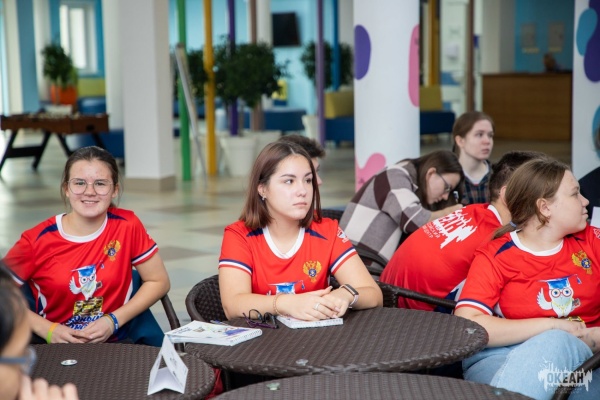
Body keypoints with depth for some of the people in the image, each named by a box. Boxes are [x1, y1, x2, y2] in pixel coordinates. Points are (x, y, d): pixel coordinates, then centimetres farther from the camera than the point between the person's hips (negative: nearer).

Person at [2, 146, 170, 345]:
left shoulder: (127, 226, -5)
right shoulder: (37, 240, -7)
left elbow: (158, 281, 2)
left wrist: (113, 320, -8)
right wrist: (48, 330, -11)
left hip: (114, 344, 0)